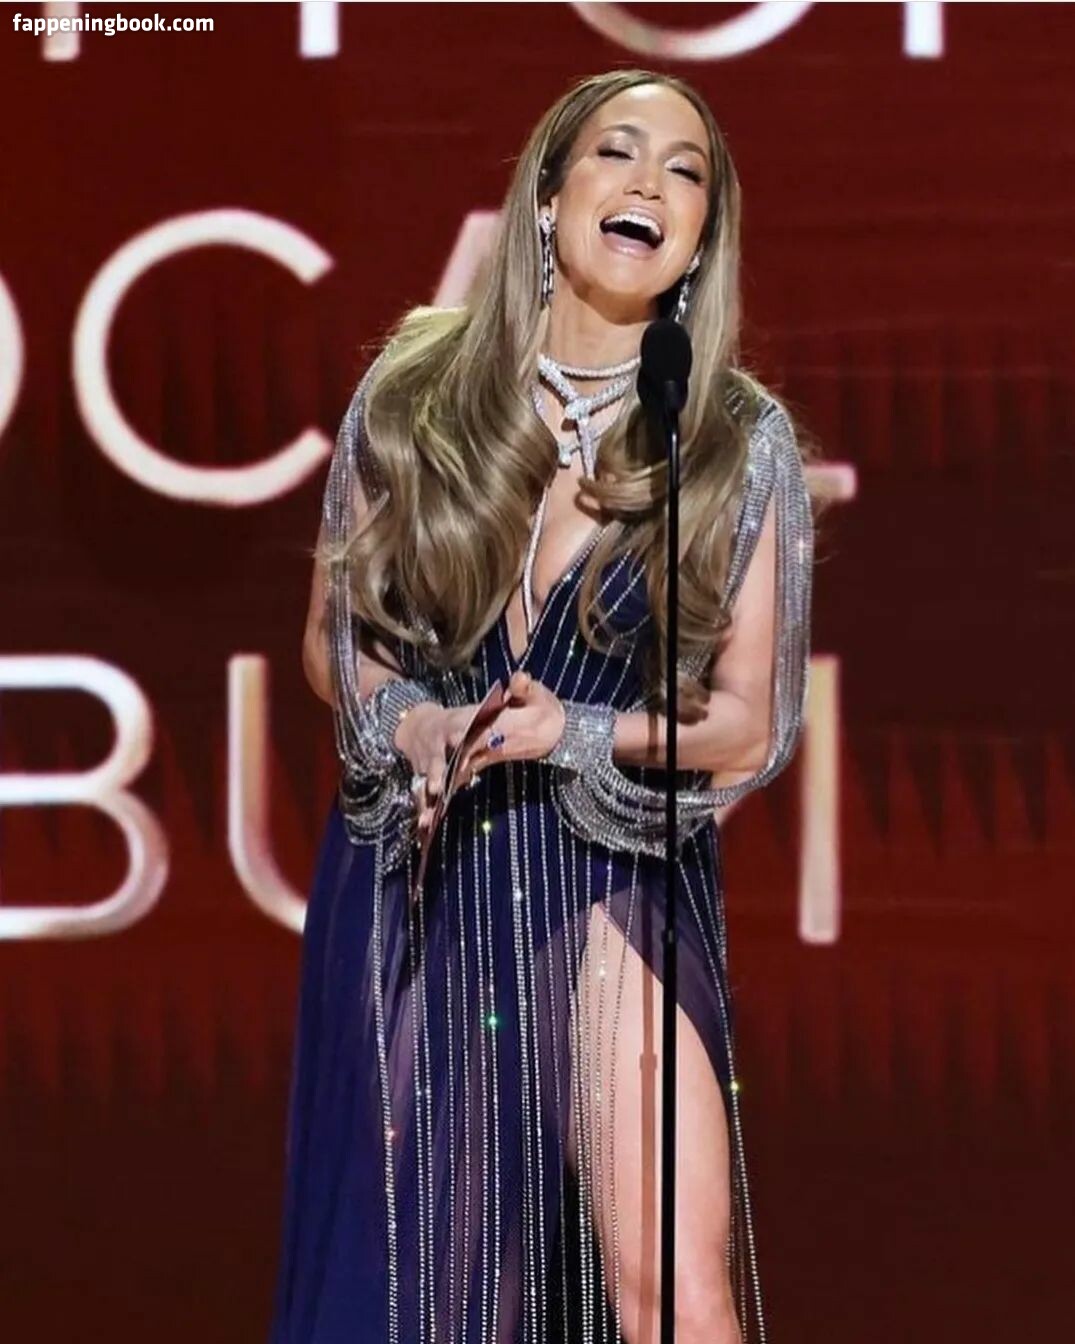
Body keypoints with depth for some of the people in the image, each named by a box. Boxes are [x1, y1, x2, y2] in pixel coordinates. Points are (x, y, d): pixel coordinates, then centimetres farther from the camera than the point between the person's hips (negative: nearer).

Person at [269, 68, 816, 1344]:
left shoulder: (743, 442, -1)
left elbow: (745, 728, 2)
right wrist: (410, 723, -10)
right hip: (414, 872, 2)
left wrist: (577, 734, -15)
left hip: (615, 879, -2)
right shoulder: (408, 396, 2)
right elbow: (332, 638, 11)